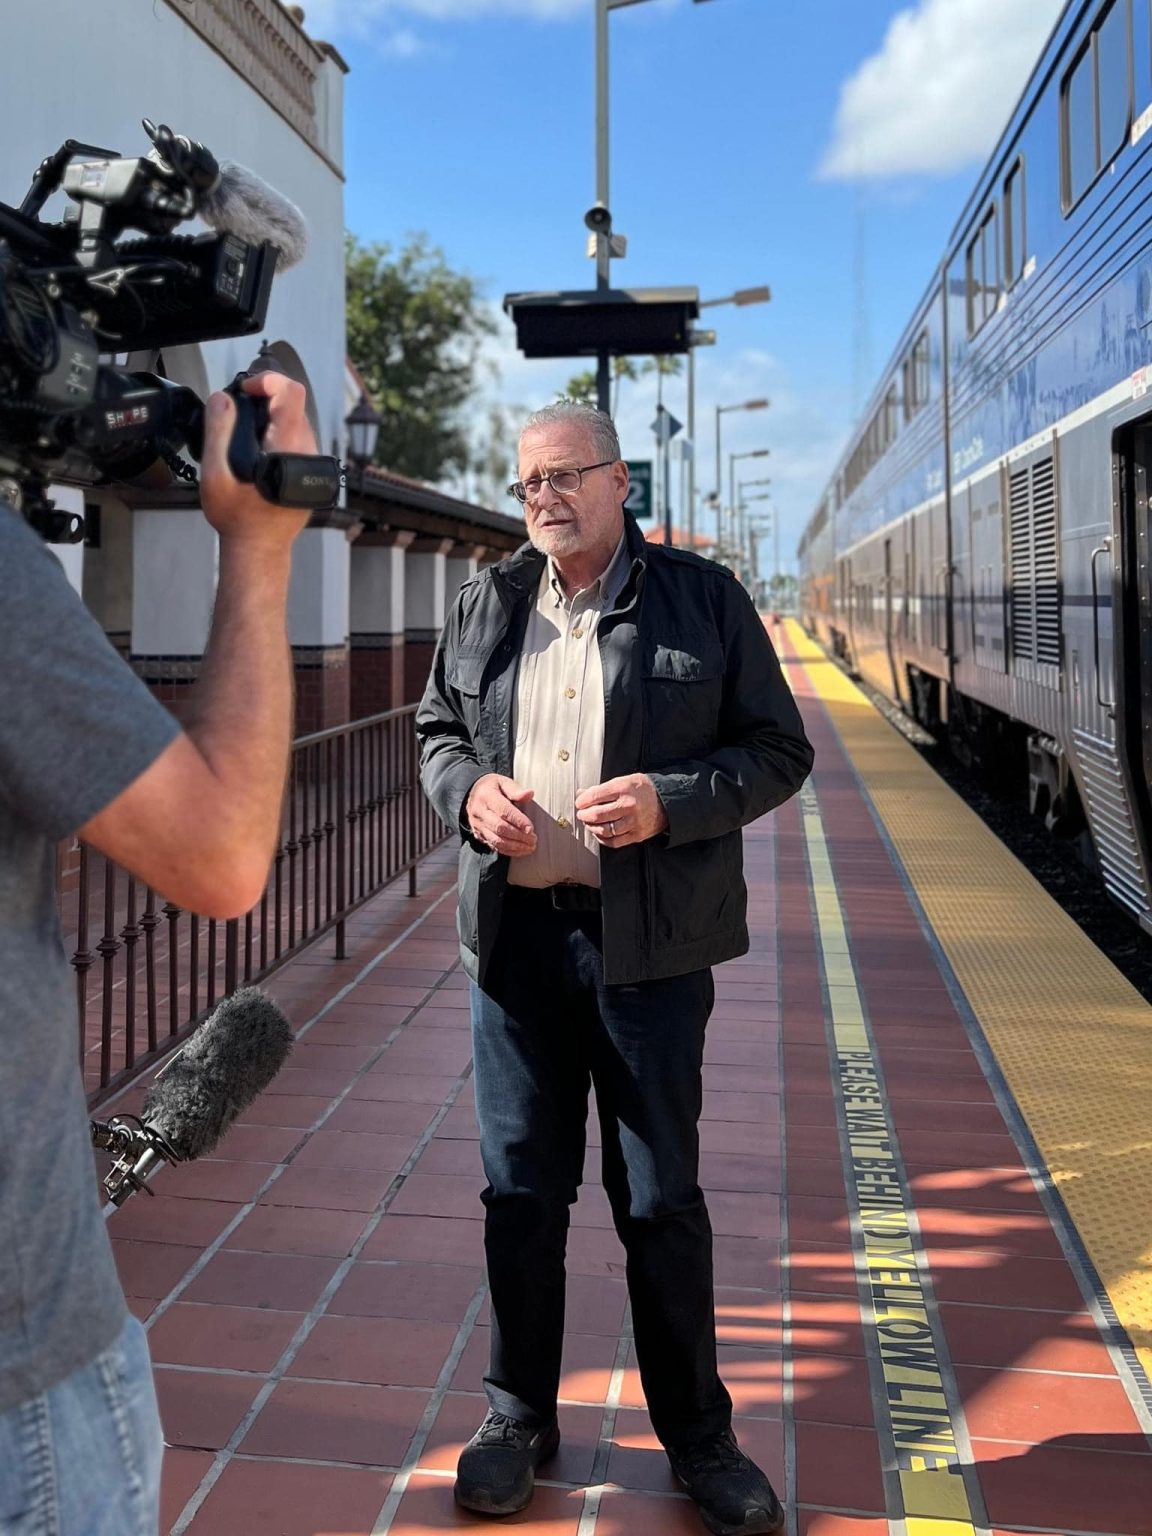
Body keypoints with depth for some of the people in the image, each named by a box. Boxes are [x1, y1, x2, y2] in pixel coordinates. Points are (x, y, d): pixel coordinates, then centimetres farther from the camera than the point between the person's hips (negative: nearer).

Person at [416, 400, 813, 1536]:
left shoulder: (703, 599, -1)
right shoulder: (485, 607, 10)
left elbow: (779, 750, -1)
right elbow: (436, 727, 18)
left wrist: (670, 801, -17)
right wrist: (468, 789, -4)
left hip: (650, 941, -3)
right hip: (514, 933, 3)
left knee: (661, 1197, 8)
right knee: (520, 1188, 12)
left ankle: (696, 1432, 26)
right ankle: (519, 1415, 31)